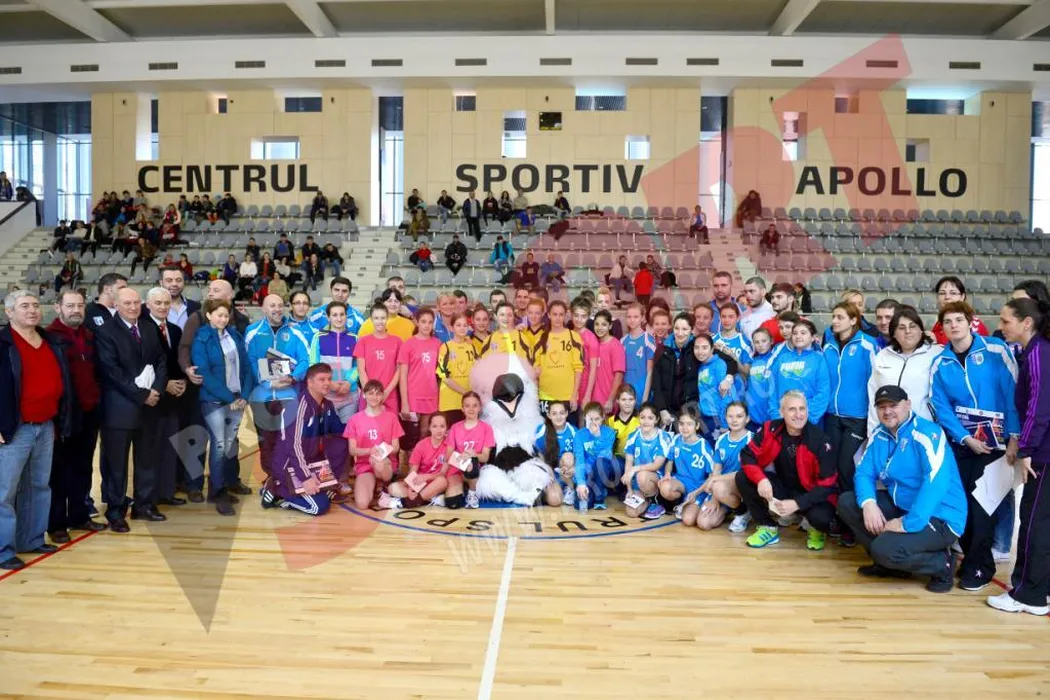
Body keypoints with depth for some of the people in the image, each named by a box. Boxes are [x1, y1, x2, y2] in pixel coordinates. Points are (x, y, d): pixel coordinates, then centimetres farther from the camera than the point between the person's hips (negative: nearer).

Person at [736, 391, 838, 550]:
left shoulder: (818, 440, -22)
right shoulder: (770, 429, -14)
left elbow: (827, 485, -21)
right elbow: (748, 455, -10)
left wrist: (797, 504, -32)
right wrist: (761, 479, -31)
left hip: (810, 493, -3)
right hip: (782, 487, 3)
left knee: (820, 516, -35)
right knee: (742, 478, -19)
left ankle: (819, 530, 8)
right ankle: (768, 527, 2)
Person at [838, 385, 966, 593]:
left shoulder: (927, 433, -19)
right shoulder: (879, 435, 4)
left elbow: (936, 483, -30)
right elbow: (864, 472, 3)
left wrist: (908, 524, -32)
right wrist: (868, 502, -19)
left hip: (940, 518, -8)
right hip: (901, 506, 8)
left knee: (885, 549, -28)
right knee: (847, 502, -2)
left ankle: (942, 563, 1)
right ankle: (888, 563, 7)